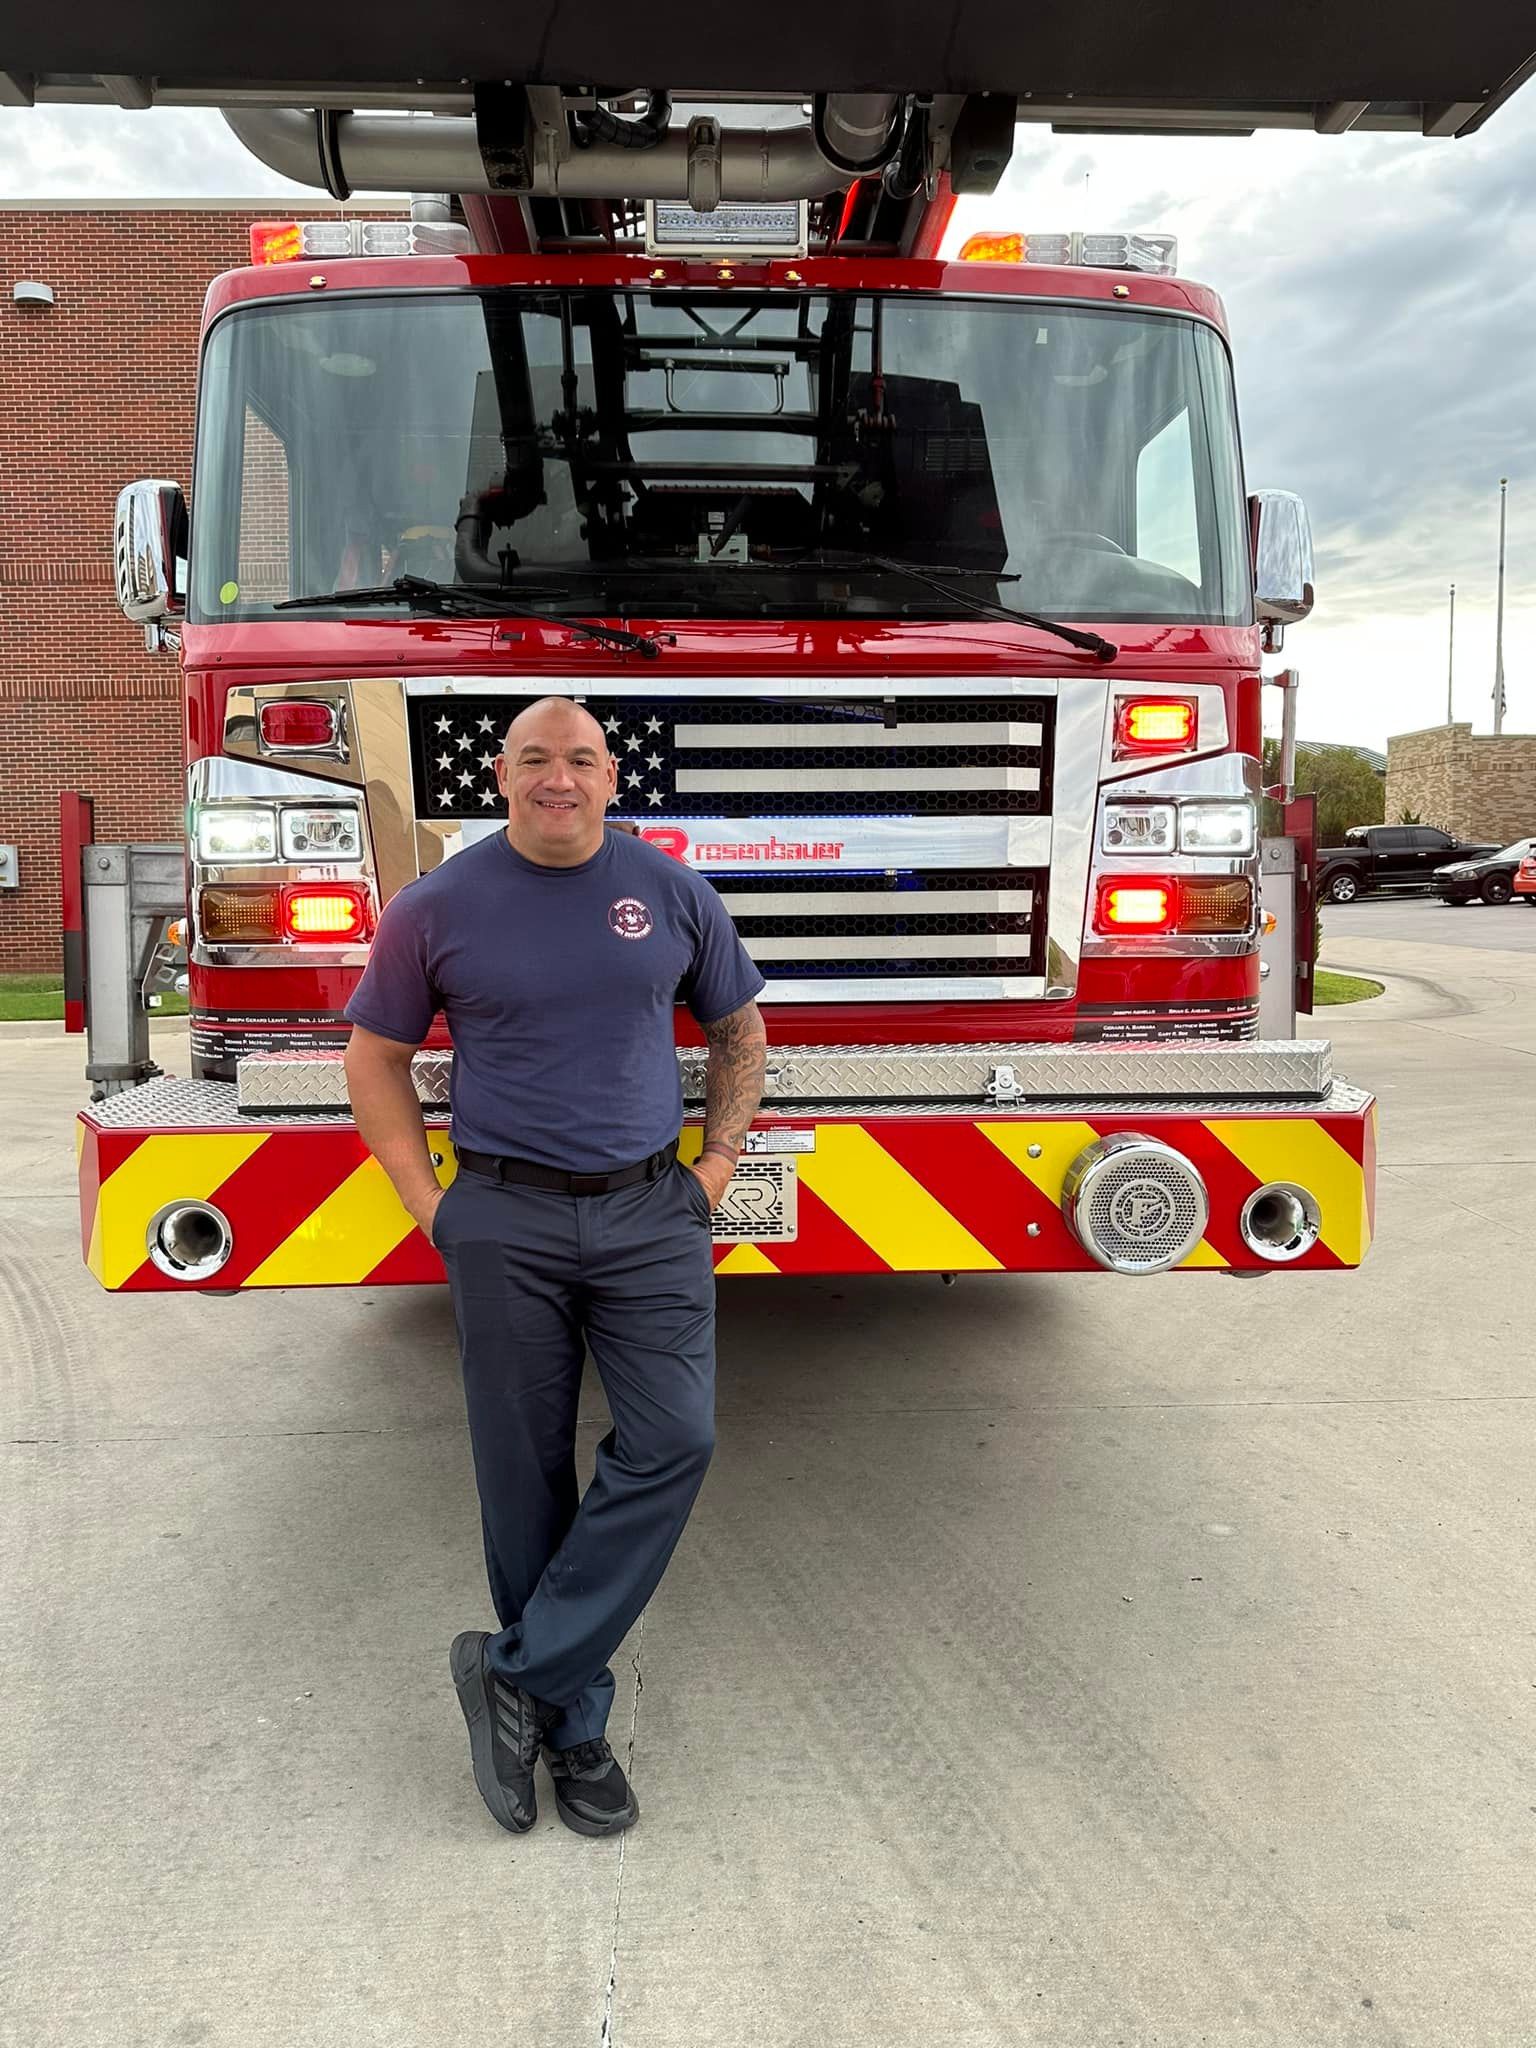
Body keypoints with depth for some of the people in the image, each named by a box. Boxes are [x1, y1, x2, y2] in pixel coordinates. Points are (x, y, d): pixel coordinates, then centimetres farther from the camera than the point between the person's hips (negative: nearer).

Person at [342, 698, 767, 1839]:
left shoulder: (672, 892, 4)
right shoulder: (439, 908, 0)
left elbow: (738, 1028, 15)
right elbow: (377, 1058, 8)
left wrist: (717, 1166, 6)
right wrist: (429, 1202, 0)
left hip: (650, 1213, 1)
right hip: (506, 1225, -1)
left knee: (673, 1440, -11)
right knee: (527, 1477, 4)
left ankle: (522, 1674, 3)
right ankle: (573, 1725, 19)